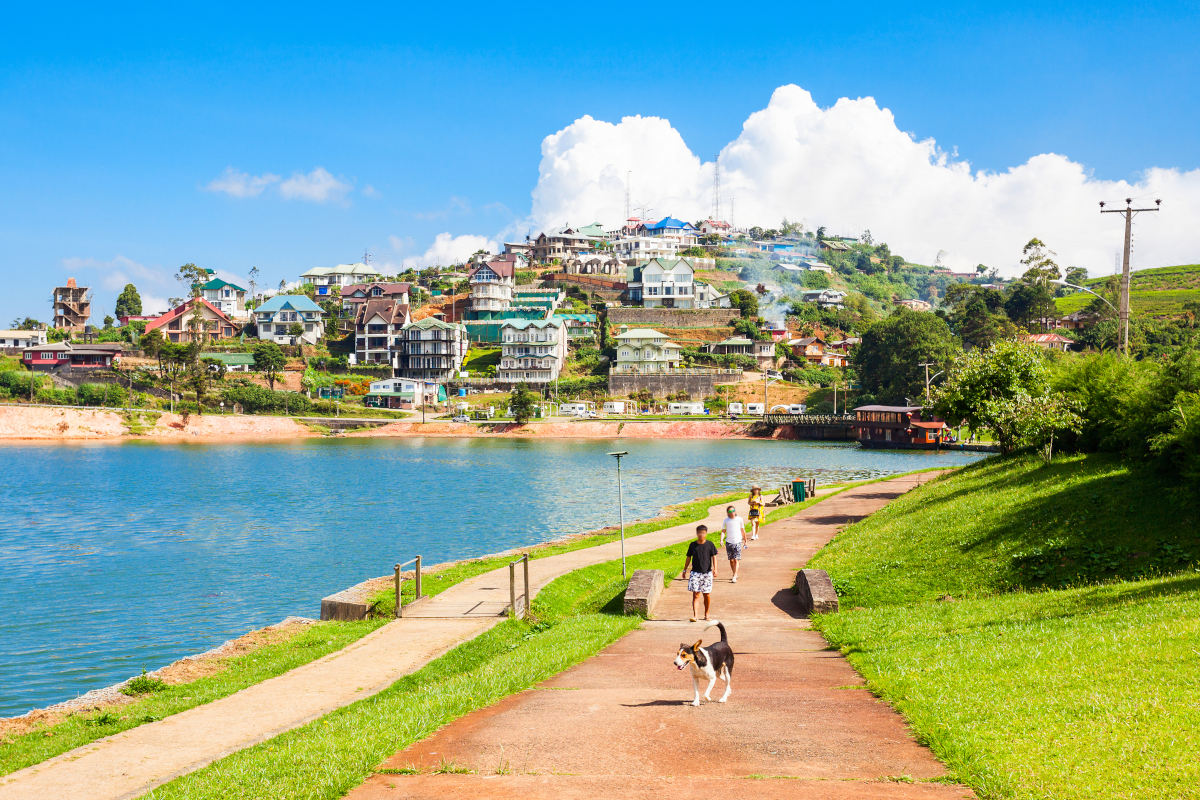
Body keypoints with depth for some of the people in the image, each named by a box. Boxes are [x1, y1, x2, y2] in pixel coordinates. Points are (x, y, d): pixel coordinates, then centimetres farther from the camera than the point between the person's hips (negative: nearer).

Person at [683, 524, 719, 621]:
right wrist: (685, 570, 13)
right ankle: (695, 615, -13)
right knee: (696, 595, -8)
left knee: (707, 594, 8)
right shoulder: (693, 545, 3)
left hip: (707, 573, 0)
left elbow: (714, 557, 1)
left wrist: (715, 569, -11)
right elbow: (688, 558, 11)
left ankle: (706, 613, 26)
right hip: (695, 572, 0)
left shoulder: (710, 544, 0)